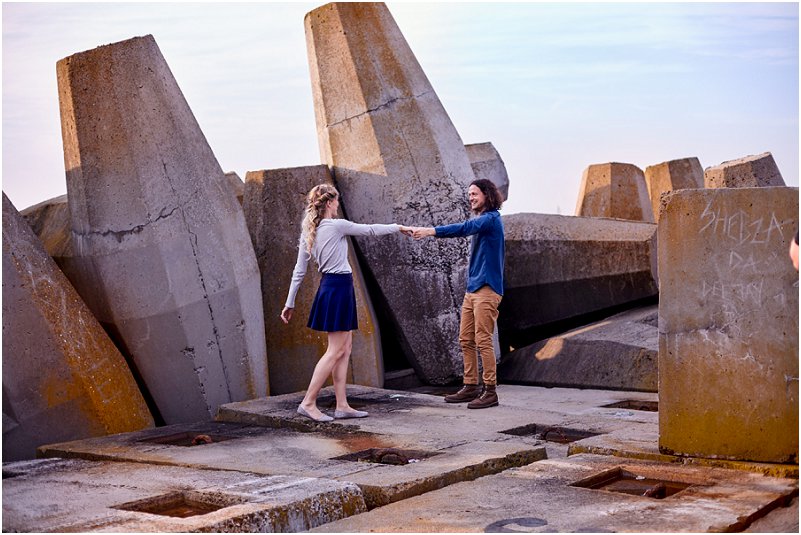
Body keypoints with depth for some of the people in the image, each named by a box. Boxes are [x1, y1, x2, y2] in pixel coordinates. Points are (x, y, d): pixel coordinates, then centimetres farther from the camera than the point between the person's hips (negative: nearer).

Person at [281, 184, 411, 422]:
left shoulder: (308, 232, 9)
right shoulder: (337, 226, -12)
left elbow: (299, 270, 10)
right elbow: (370, 230, -1)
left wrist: (290, 303, 14)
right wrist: (399, 227, 14)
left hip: (328, 286, 8)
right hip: (340, 287, -8)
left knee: (344, 349, 10)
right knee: (335, 351, -5)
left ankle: (342, 405, 11)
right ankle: (308, 403, -5)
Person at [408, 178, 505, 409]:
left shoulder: (491, 219, -11)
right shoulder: (480, 221, 19)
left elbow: (464, 228, -26)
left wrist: (430, 231, -34)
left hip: (486, 288, -9)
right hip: (472, 289, 9)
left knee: (483, 340, -9)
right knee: (466, 339, 9)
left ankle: (490, 391, -4)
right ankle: (470, 387, 15)